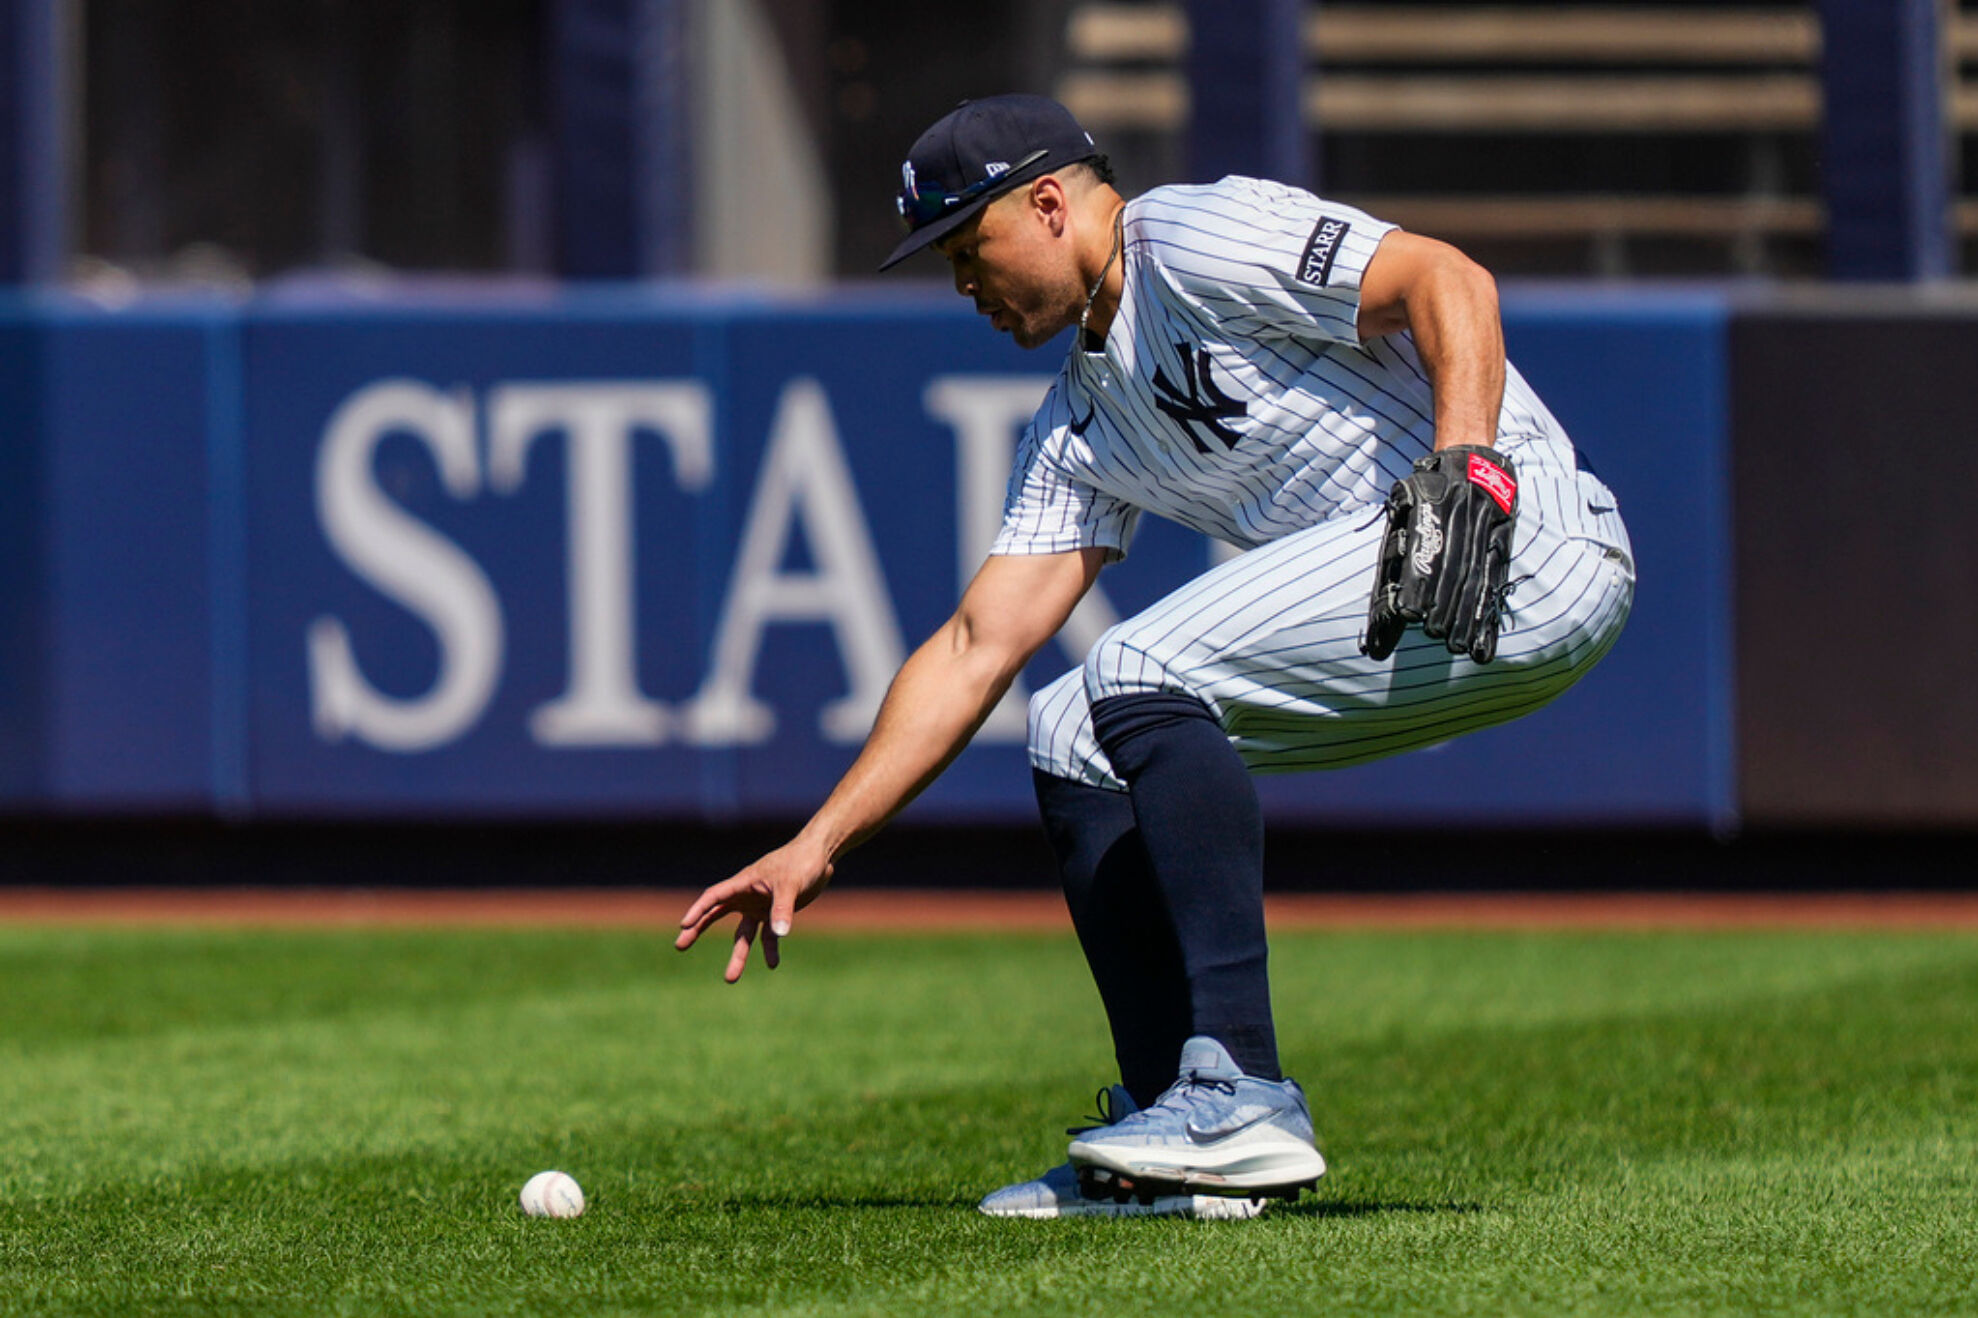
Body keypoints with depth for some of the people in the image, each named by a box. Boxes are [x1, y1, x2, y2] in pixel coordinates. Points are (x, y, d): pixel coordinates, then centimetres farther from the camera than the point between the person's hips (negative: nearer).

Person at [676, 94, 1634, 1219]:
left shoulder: (1199, 243, -8)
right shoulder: (1080, 429, 19)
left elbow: (1449, 282, -18)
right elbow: (978, 649, 16)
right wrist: (818, 847, 11)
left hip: (1527, 543, -10)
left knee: (1145, 675, -22)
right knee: (1076, 736, 9)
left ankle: (1242, 1098, -23)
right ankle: (1178, 1140, 5)